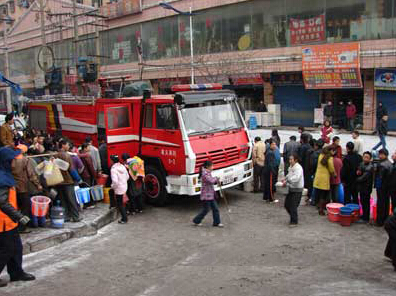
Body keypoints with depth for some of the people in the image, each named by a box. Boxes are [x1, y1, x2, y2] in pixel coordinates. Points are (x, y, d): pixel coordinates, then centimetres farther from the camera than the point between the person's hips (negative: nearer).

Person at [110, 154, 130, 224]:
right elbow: (127, 177, 9)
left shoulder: (113, 169, -20)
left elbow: (115, 181, -28)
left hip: (118, 189, -7)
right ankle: (125, 217, 28)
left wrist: (112, 186, -10)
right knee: (121, 203, 21)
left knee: (120, 204, 5)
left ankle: (124, 219, 9)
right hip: (125, 187, 7)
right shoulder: (123, 166, 2)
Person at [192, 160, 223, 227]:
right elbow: (211, 181, -29)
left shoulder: (208, 172, 11)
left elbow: (212, 181, 19)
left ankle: (217, 223, 16)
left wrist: (216, 180, -2)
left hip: (211, 195, 10)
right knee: (206, 210, 0)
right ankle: (196, 221, 17)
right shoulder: (205, 174, -20)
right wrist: (216, 179, -9)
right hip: (206, 195, -9)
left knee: (215, 208, 9)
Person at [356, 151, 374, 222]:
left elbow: (364, 177, -22)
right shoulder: (361, 164, 7)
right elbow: (359, 173, 18)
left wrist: (357, 179, -6)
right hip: (361, 187, 8)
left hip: (366, 188, -8)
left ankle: (366, 218, 11)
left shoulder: (370, 167, -18)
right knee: (362, 202, 17)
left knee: (366, 203, 1)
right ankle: (364, 215, 30)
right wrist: (358, 173, -6)